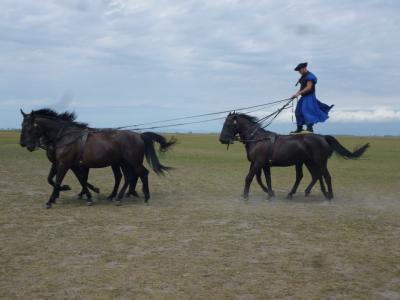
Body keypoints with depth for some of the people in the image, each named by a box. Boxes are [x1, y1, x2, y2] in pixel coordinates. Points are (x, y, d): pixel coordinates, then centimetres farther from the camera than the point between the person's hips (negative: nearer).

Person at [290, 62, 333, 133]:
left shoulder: (310, 76, -13)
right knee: (298, 112, 9)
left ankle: (310, 128, -18)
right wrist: (296, 94, 4)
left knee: (307, 111, -18)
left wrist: (298, 93, -23)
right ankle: (299, 129, 14)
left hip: (309, 97, -10)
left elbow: (309, 87, -21)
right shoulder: (303, 77, 18)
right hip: (304, 97, 10)